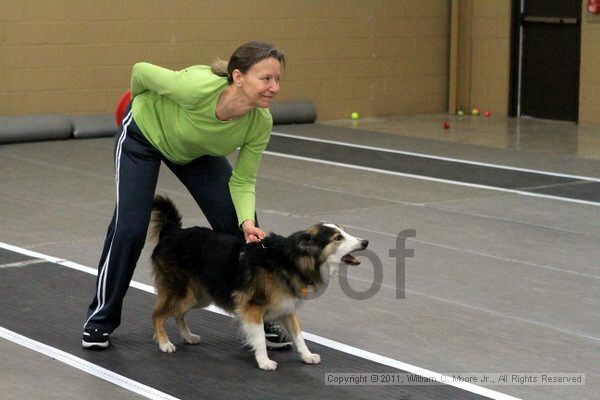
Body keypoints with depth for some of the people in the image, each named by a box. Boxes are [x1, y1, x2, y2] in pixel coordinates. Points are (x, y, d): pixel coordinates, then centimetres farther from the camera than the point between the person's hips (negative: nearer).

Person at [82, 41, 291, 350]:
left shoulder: (261, 122, -29)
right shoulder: (197, 87, -43)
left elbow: (242, 182, -16)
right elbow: (141, 71, -23)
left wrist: (247, 222, -35)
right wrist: (141, 105, -2)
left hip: (197, 150, 4)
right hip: (144, 132, -4)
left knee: (242, 227, -6)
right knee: (129, 229, -10)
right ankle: (100, 320, 12)